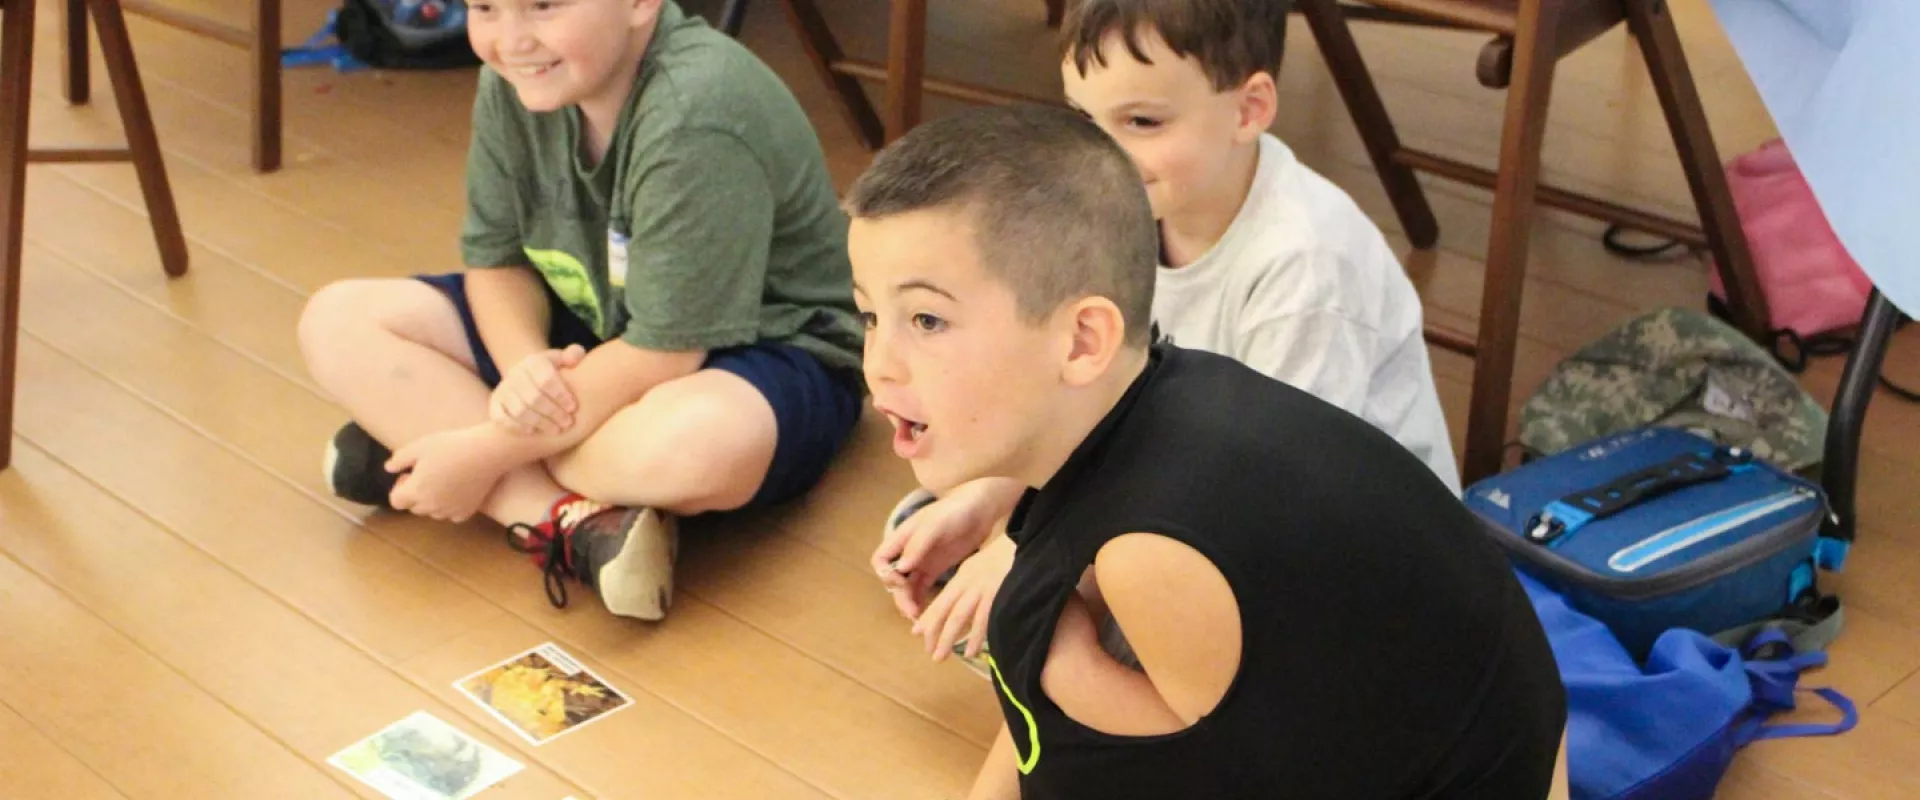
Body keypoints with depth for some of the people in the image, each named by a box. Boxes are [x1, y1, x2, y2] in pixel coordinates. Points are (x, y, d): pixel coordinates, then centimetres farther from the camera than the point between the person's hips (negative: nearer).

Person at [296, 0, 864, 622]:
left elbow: (663, 353, -28)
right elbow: (495, 261, 1)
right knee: (336, 322, -5)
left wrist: (489, 451, -23)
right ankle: (567, 522, -22)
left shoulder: (694, 120, -31)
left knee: (704, 440, -43)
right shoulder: (514, 82, -9)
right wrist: (524, 365, -21)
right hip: (581, 332, 7)